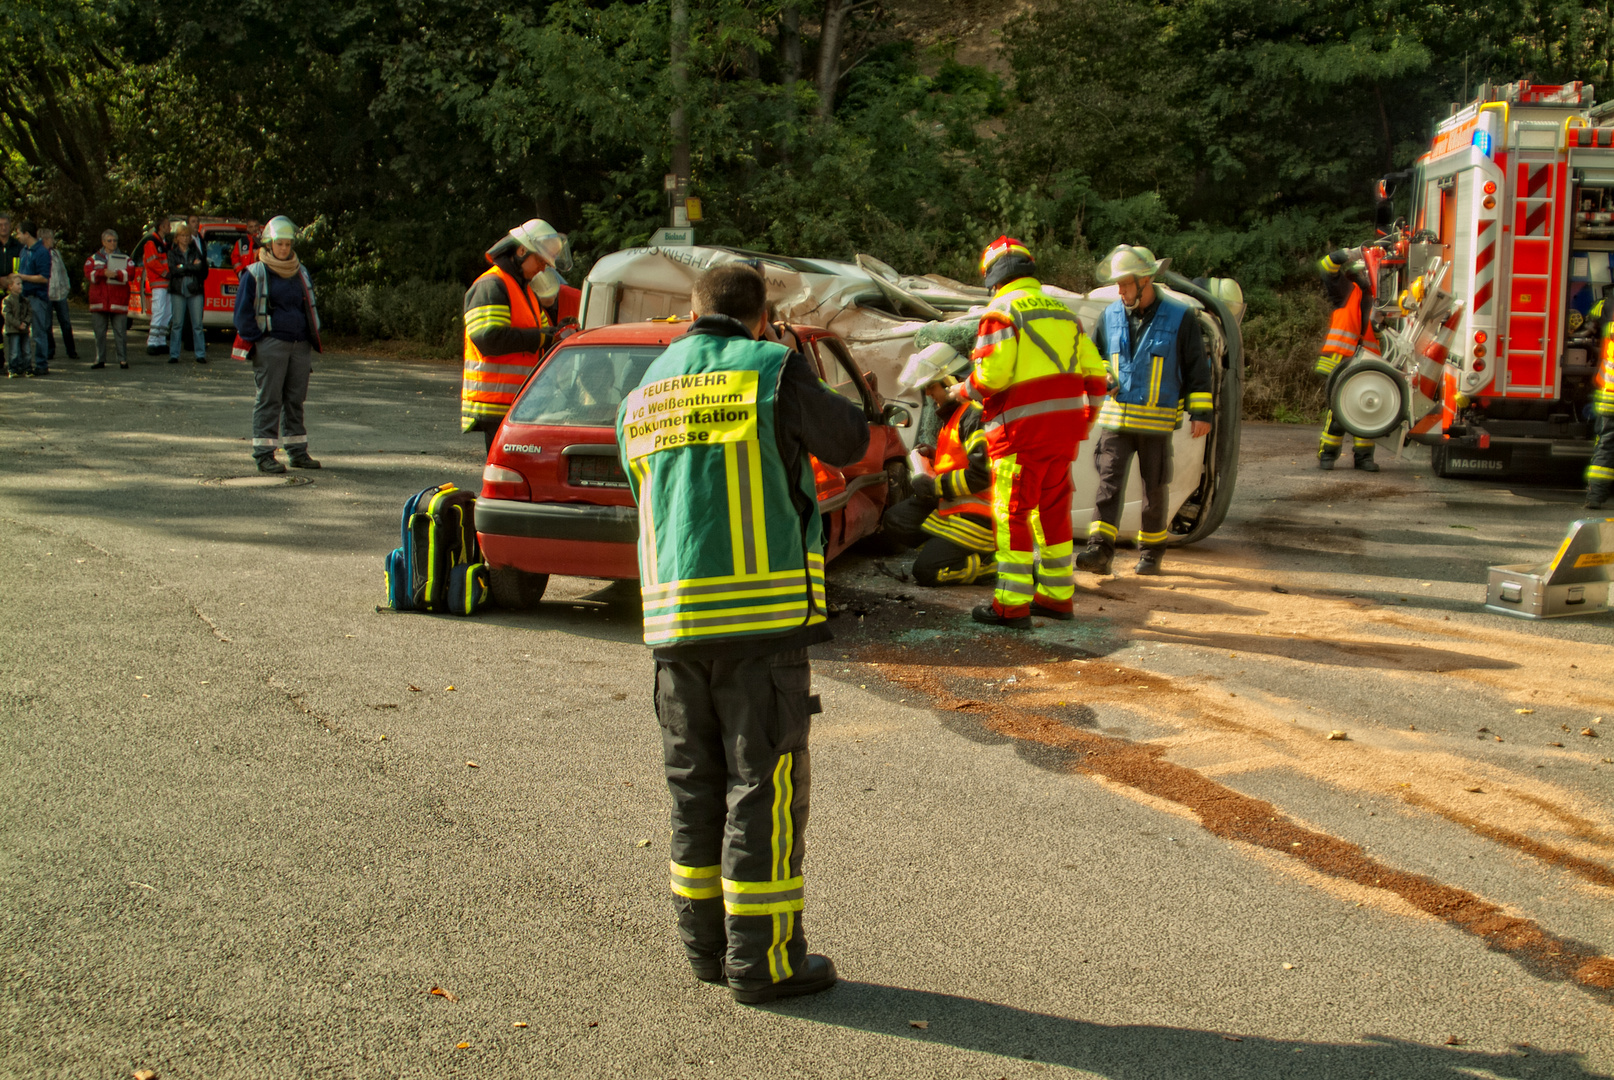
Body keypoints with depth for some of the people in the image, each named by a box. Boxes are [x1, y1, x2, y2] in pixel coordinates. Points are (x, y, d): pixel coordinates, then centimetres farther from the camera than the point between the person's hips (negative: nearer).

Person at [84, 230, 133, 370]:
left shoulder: (125, 258, 11)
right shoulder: (94, 258, 13)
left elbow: (129, 273, -6)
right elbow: (88, 273, -4)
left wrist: (116, 274, -22)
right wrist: (103, 273, -18)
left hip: (118, 301, -1)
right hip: (99, 299, 1)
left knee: (120, 331, -4)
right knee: (99, 331, 4)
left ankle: (123, 359, 0)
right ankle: (100, 359, 11)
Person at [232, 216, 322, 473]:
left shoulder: (300, 273, 15)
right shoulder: (254, 274, -1)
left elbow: (311, 307, 24)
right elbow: (243, 312, -2)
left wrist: (312, 338, 15)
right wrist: (255, 340, -8)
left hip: (300, 345, 5)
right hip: (270, 343, -5)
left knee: (296, 399, 9)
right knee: (269, 399, -5)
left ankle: (298, 451, 17)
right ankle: (264, 454, -3)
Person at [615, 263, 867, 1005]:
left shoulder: (642, 398, 13)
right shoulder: (773, 370, -3)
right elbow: (848, 441, 9)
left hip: (675, 618, 6)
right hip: (761, 613, -5)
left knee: (696, 785, 15)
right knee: (765, 786, 2)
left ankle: (707, 943, 23)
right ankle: (762, 959, 7)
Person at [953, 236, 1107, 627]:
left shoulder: (1002, 311, -8)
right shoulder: (1064, 313, 16)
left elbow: (992, 374, -18)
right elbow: (1094, 372, 15)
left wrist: (963, 390, 1)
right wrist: (1085, 417, 24)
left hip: (1023, 429, -7)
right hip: (1064, 428, 7)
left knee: (1012, 514, -3)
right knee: (1053, 510, 16)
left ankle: (1012, 605, -3)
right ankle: (1057, 595, 23)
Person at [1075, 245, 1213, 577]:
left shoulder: (1179, 317, -2)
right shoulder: (1110, 316, 8)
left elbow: (1198, 368, 1)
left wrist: (1201, 412, -3)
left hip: (1157, 422, -2)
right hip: (1115, 418, 2)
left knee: (1155, 489, 6)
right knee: (1109, 484, -10)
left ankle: (1151, 552, 20)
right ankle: (1099, 552, -16)